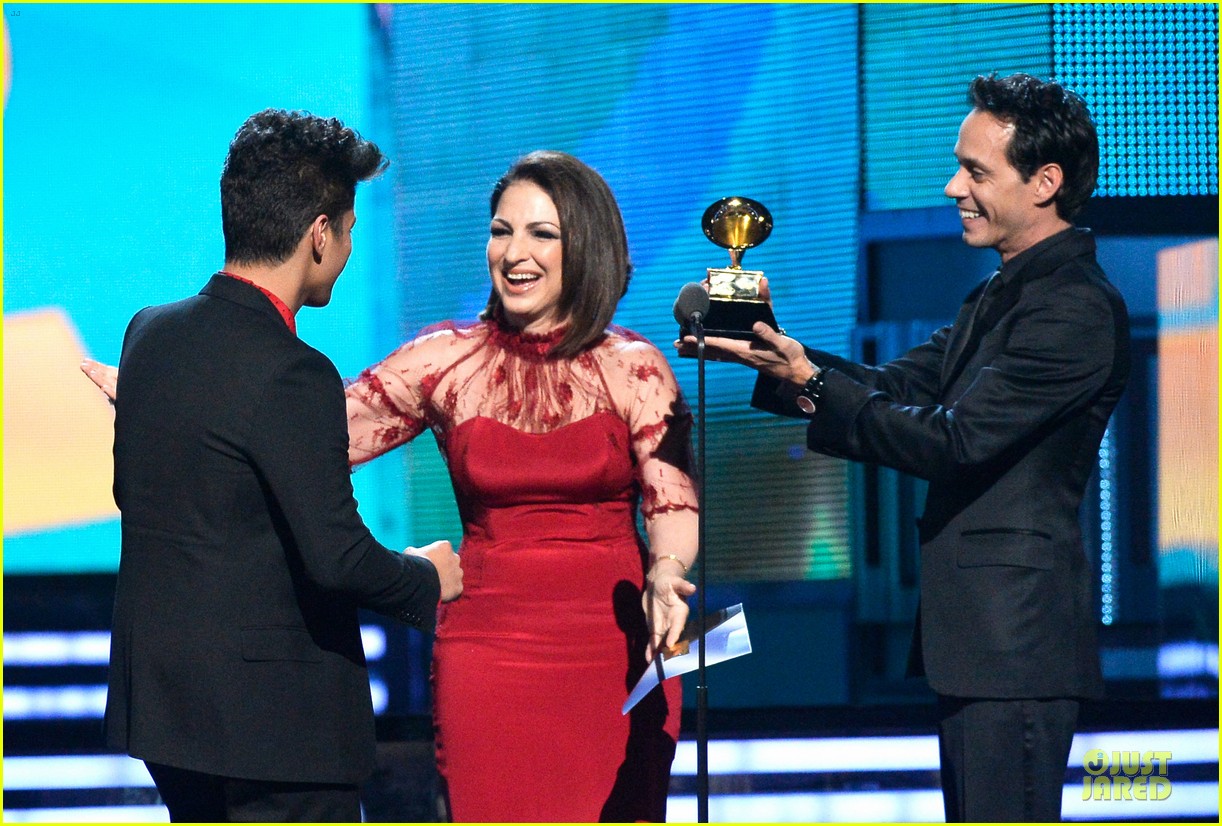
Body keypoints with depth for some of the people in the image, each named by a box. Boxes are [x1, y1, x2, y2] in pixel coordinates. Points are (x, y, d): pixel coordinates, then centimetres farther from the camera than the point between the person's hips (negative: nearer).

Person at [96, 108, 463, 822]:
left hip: (163, 702, 9)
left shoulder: (149, 334, 5)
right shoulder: (290, 374, -20)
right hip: (276, 720, -8)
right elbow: (337, 558, -22)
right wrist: (425, 579, -3)